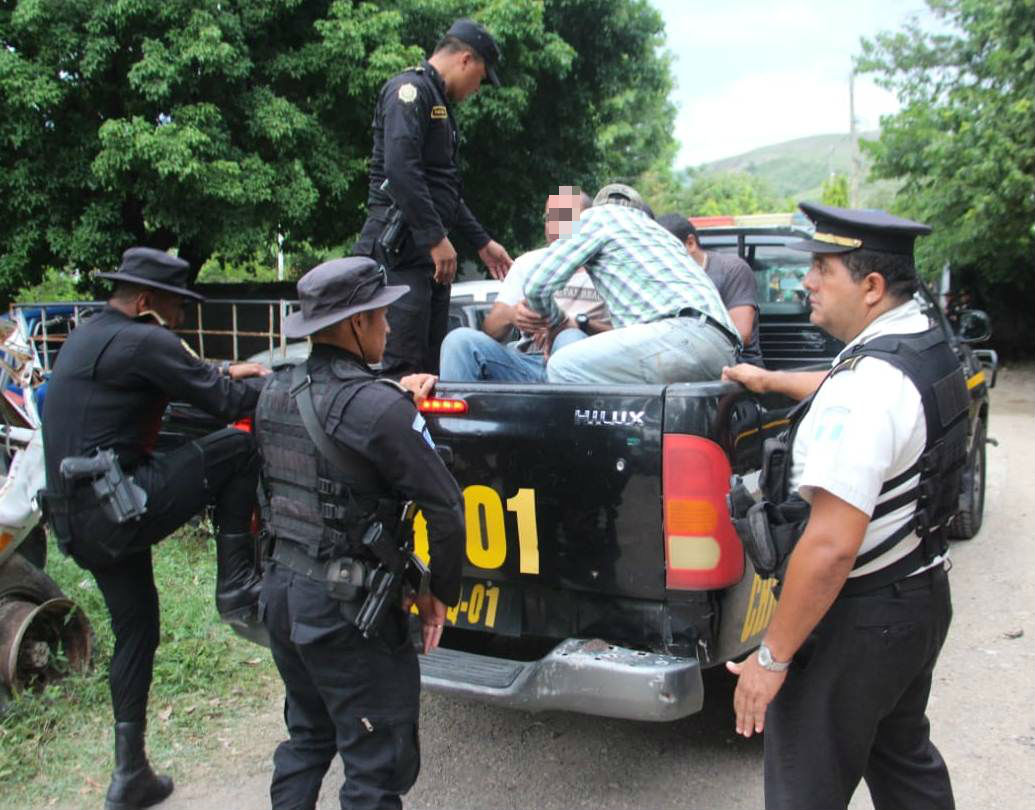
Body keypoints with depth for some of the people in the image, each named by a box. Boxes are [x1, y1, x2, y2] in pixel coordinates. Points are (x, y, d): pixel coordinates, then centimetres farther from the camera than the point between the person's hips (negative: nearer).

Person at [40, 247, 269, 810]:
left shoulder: (86, 337, 17)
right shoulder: (143, 341, -13)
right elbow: (225, 403, -14)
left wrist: (226, 374, 25)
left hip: (77, 522, 10)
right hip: (115, 508, -10)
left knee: (135, 631, 20)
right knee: (238, 448, -5)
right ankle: (235, 586, 1)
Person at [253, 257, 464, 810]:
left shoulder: (273, 394, 3)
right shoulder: (376, 407, -20)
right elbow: (445, 509, -18)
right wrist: (441, 593, -3)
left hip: (280, 592, 8)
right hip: (345, 606, -8)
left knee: (308, 737, 26)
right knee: (377, 765, 6)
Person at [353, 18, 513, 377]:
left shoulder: (439, 101, 25)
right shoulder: (410, 89, -6)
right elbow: (399, 168, -21)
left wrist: (482, 243, 28)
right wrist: (436, 238, -21)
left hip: (430, 251, 10)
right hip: (401, 248, -10)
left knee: (429, 367, 10)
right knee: (403, 367, -12)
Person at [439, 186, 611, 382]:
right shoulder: (528, 262, 19)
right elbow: (489, 330, 10)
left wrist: (576, 324, -19)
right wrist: (510, 316, -14)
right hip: (525, 362, 3)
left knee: (572, 339, -37)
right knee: (460, 339, -21)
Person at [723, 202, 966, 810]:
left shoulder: (865, 385, -27)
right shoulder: (931, 347, 3)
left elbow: (832, 545, -30)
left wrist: (772, 658, -22)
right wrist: (772, 381, 36)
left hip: (862, 617, -10)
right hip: (923, 593, 10)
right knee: (905, 756, 28)